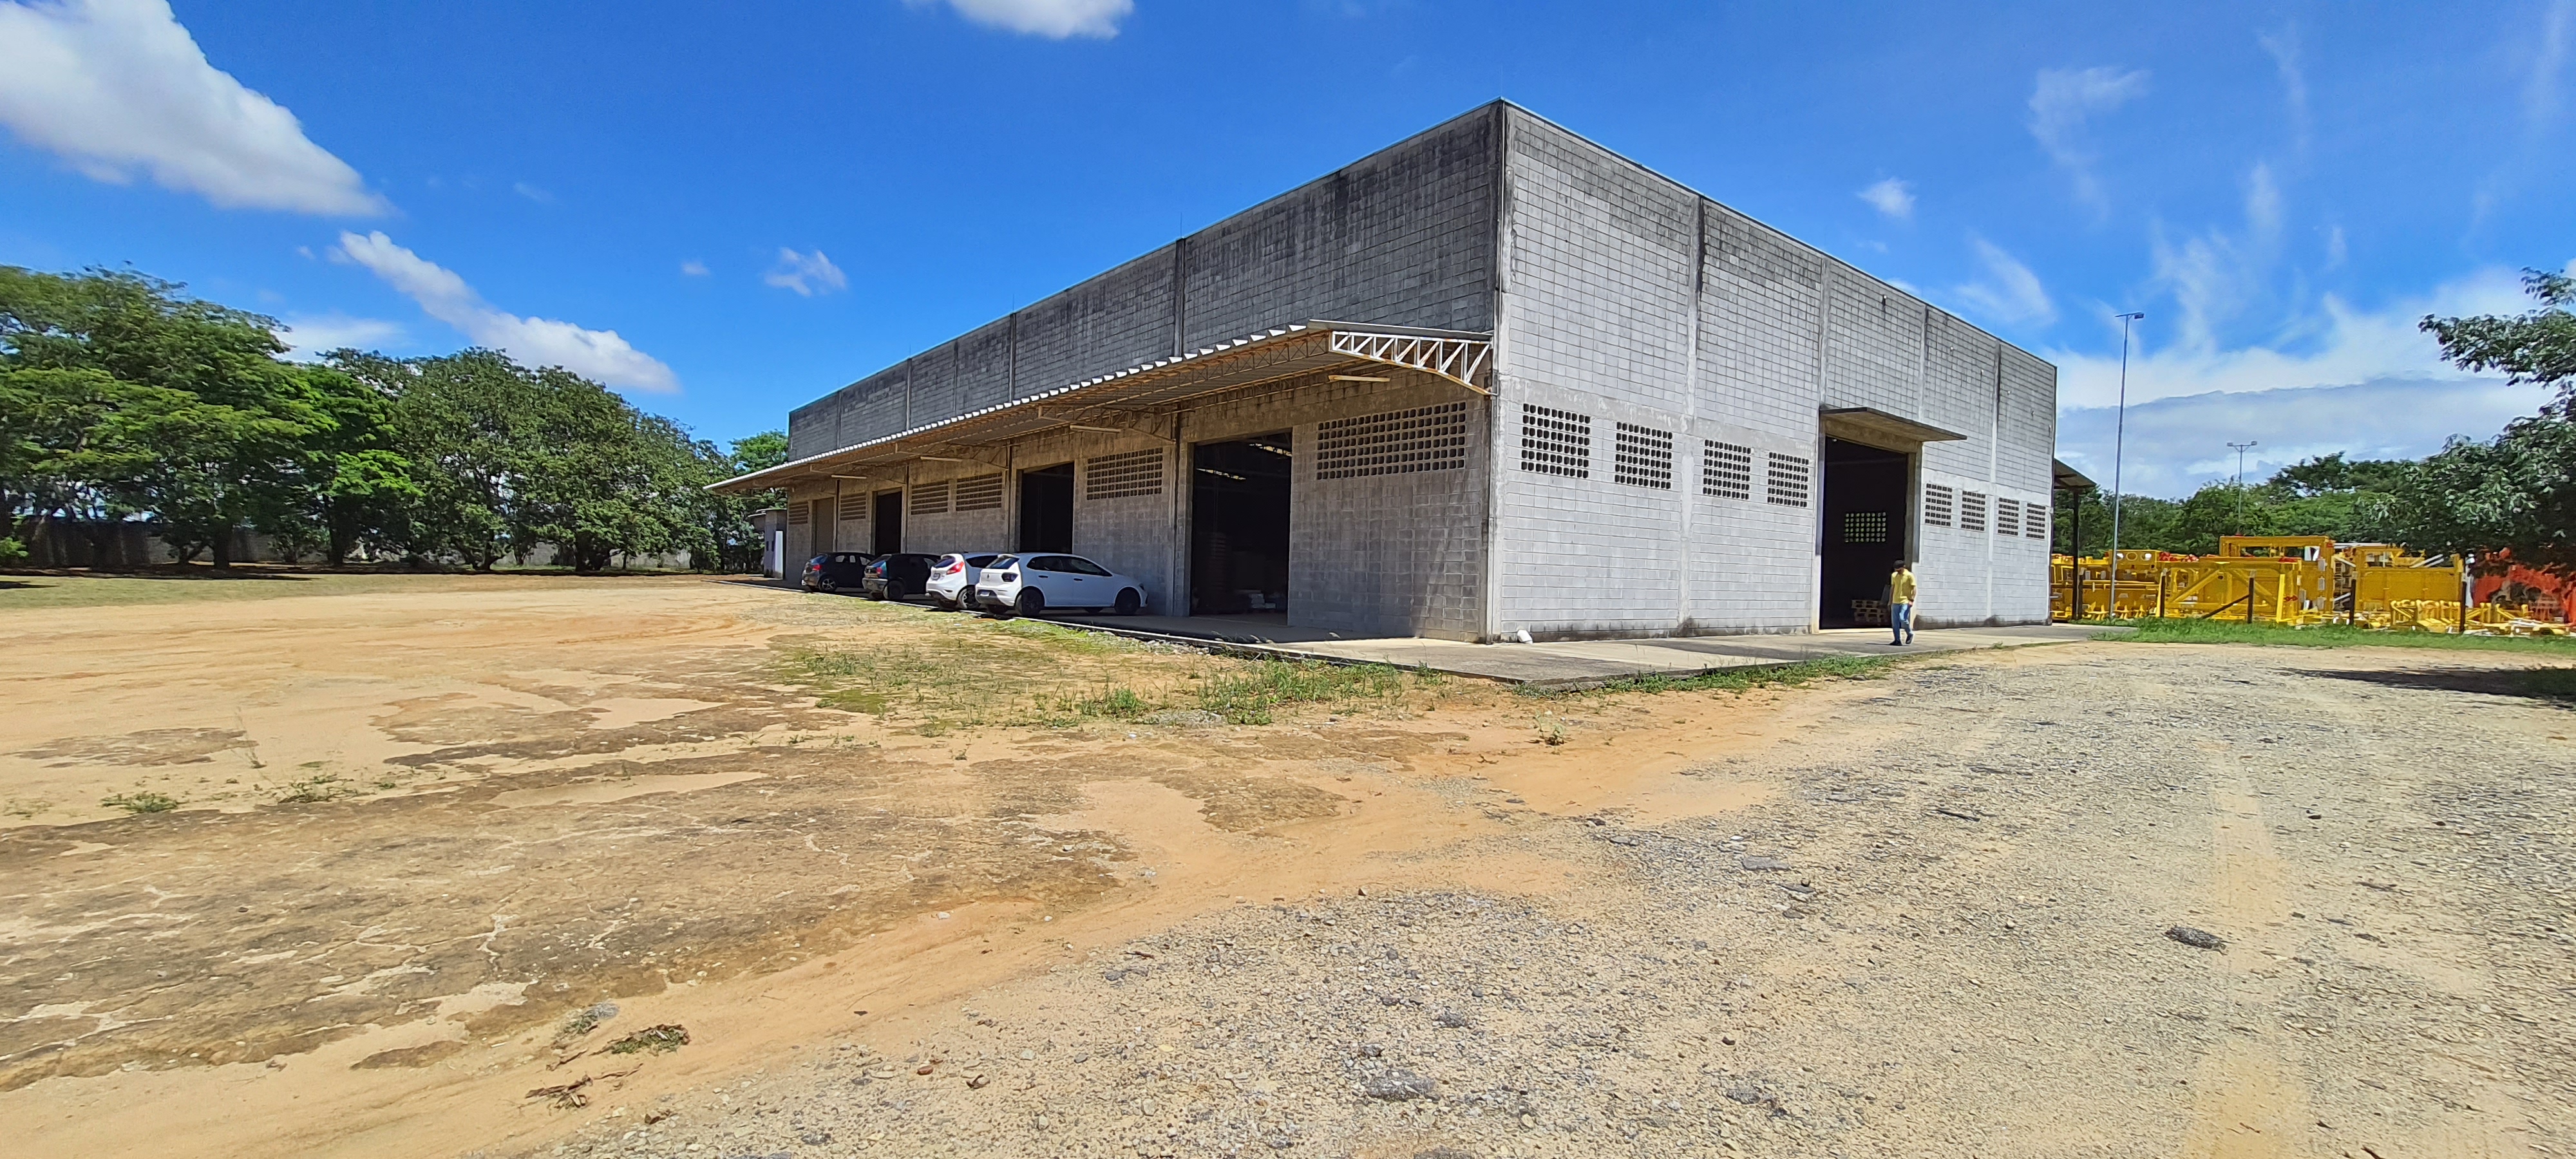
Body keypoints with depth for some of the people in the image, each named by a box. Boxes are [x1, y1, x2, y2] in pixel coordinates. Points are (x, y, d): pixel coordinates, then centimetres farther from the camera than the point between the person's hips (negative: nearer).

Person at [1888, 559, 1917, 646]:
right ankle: (1898, 640, 7)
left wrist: (1912, 600, -14)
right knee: (1894, 622, 2)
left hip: (1905, 602, -5)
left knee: (1903, 620, -14)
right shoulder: (1894, 575, 10)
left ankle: (1910, 634, 12)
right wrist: (1890, 601, 15)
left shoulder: (1909, 575, -5)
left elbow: (1914, 589, -5)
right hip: (1895, 602, 5)